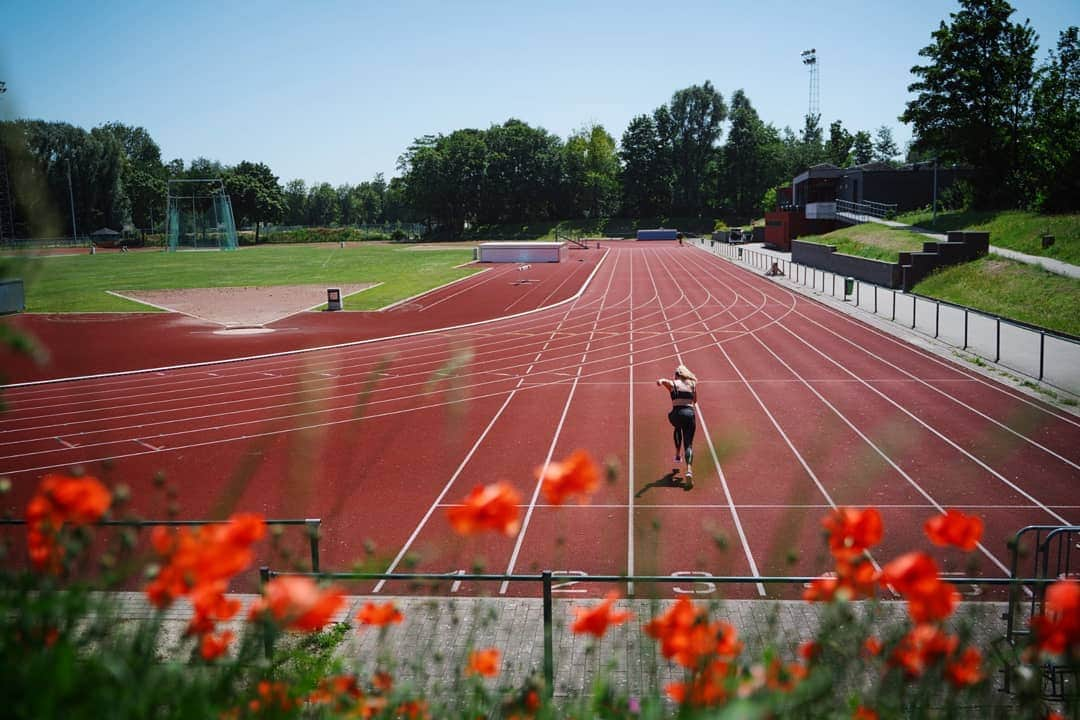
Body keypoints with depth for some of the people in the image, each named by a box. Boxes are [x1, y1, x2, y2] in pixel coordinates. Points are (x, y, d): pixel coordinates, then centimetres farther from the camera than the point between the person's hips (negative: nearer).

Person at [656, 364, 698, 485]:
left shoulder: (673, 383, 13)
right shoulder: (692, 384, 19)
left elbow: (663, 380, -12)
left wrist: (660, 382, -34)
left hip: (677, 414, 0)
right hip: (689, 414, 0)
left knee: (678, 429, 37)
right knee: (688, 444, 0)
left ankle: (678, 457, 32)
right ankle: (689, 470, -25)